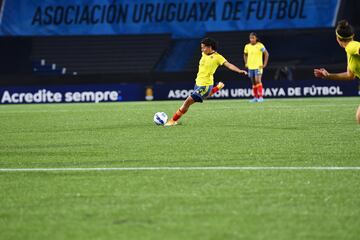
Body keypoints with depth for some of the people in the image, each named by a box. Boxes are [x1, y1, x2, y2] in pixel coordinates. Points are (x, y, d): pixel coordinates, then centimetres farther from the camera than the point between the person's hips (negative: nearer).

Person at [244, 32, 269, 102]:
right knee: (253, 82, 9)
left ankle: (260, 97, -14)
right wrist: (246, 63, 12)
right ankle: (255, 97, 14)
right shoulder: (247, 46, 5)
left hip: (258, 66, -5)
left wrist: (265, 64, -8)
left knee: (258, 81, -16)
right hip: (250, 67, 5)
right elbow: (245, 55, 22)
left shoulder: (260, 45, -9)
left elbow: (266, 54, -4)